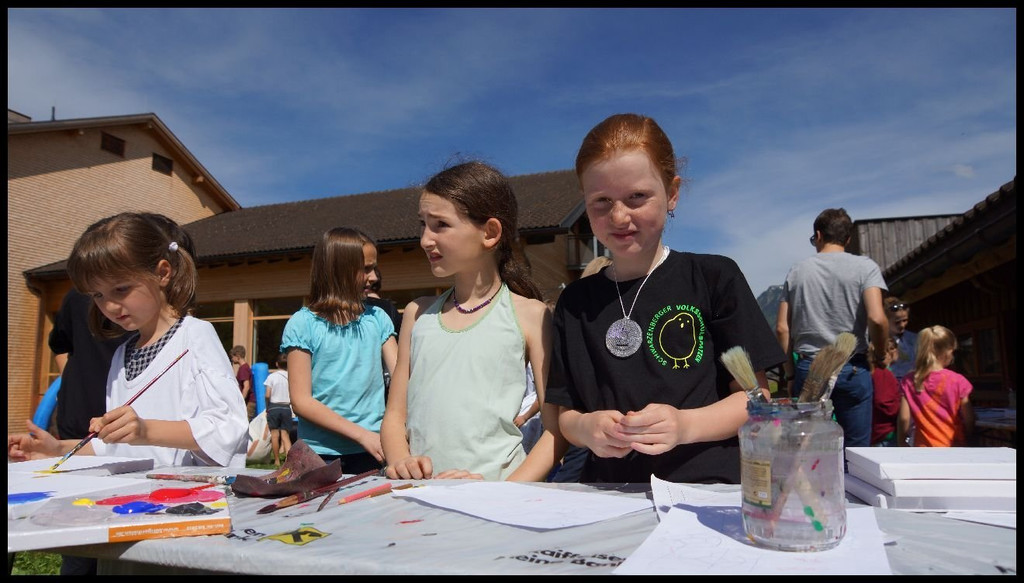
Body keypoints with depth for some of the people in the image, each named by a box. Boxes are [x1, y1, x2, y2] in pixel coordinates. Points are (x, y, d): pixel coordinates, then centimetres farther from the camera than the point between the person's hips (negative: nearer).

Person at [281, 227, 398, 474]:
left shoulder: (377, 318, 6)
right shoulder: (302, 324, -4)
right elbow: (301, 401, -8)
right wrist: (361, 434, -16)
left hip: (372, 452, 2)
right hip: (321, 454, -2)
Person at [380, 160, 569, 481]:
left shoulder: (529, 315, 0)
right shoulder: (418, 313, 12)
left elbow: (556, 429, -2)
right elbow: (395, 417, 14)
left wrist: (503, 492, -13)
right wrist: (400, 462, -5)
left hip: (497, 486, -3)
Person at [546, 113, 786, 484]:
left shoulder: (716, 277, 3)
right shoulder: (575, 301, 10)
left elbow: (755, 396, 3)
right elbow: (564, 412, 12)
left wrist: (685, 425, -15)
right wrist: (586, 428, -10)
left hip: (708, 483, -4)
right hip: (608, 491, 4)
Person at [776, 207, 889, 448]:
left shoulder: (797, 271, 6)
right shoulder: (864, 266, 0)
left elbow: (782, 328, 3)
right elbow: (877, 319, -14)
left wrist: (790, 374, 10)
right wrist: (881, 355, 4)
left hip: (808, 369, 2)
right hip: (852, 369, -2)